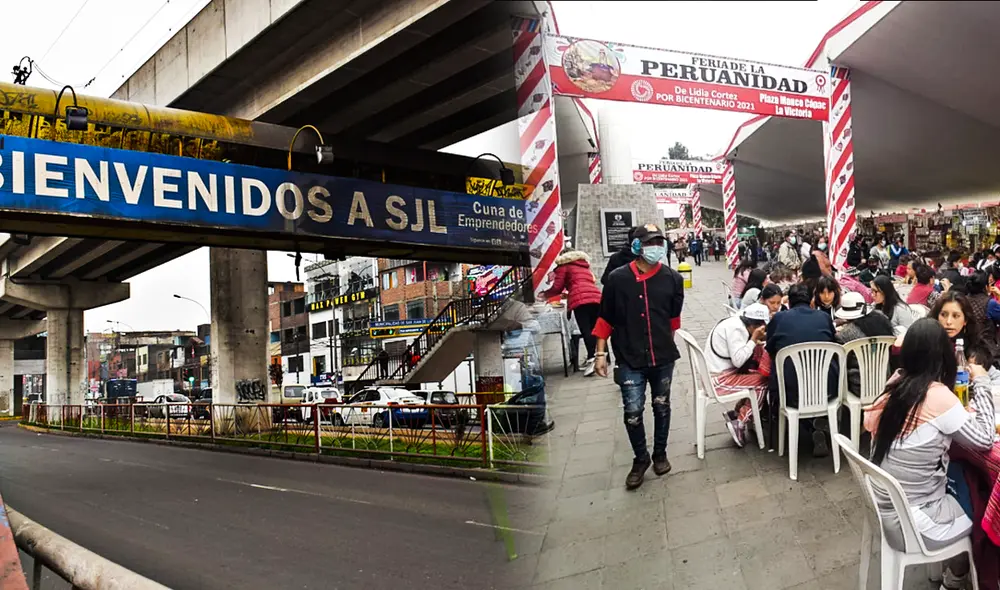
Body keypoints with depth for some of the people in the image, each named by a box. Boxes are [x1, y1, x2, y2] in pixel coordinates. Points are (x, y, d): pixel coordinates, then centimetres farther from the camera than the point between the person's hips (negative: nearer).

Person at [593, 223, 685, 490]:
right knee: (632, 412, -2)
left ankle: (660, 453, 36)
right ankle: (640, 458, 21)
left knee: (661, 407, 16)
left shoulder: (672, 278, -4)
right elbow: (605, 318, -2)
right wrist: (601, 353, -3)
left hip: (663, 357, 2)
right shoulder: (618, 279, -9)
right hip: (630, 360, -2)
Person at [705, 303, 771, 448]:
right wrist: (754, 340, -18)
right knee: (763, 382, -11)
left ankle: (736, 413, 13)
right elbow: (738, 361, -24)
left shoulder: (737, 323, 9)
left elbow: (739, 357, 11)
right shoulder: (735, 329, -20)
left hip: (720, 373, 10)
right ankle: (739, 423, -3)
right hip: (720, 380, -10)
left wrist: (756, 341, 1)